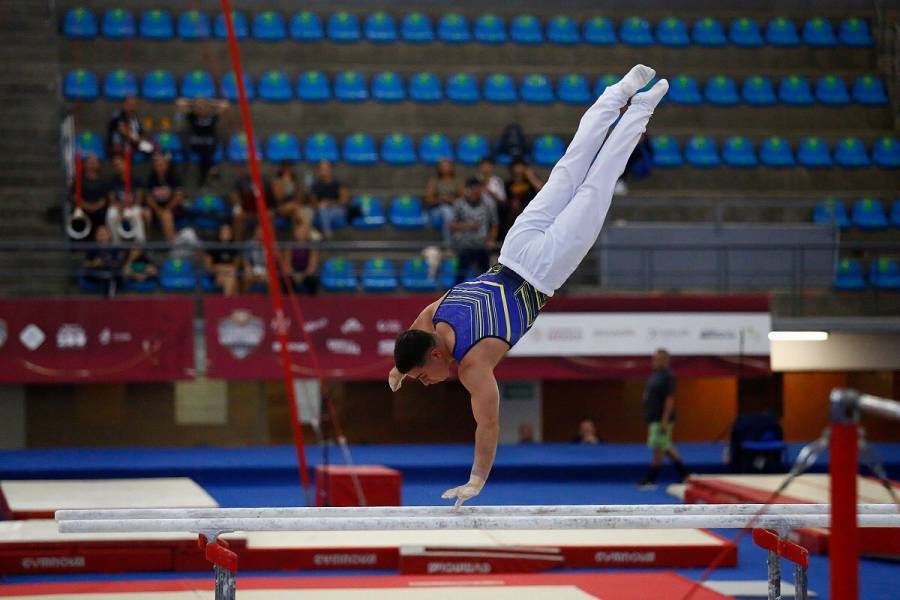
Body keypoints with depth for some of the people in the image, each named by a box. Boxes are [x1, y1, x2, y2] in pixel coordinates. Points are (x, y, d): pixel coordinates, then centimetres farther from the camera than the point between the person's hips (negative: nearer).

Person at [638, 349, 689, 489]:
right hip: (653, 418, 10)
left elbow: (670, 399, -19)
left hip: (661, 419, -10)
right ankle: (684, 474, 23)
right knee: (666, 448, 15)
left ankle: (651, 480, 0)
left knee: (659, 449, -3)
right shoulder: (654, 375, 13)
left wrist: (665, 420, -23)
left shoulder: (667, 377, -15)